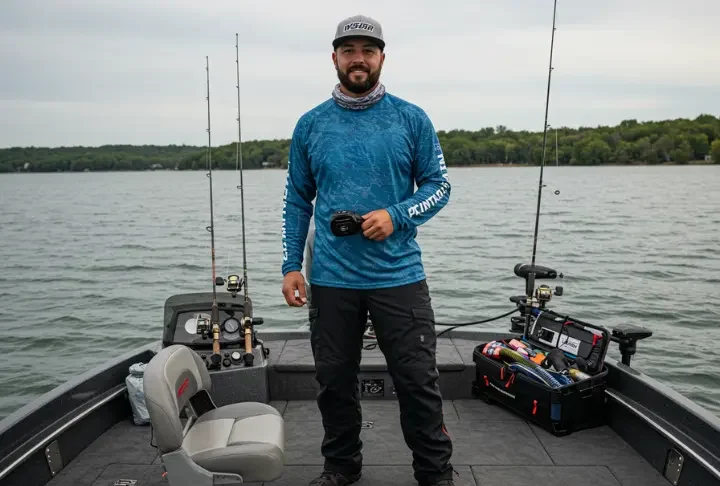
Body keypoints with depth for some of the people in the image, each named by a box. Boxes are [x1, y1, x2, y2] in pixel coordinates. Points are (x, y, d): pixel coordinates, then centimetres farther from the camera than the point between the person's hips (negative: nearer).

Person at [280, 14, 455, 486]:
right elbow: (298, 200, 10)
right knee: (335, 379, 13)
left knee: (418, 380, 4)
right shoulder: (310, 124, 6)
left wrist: (396, 216, -14)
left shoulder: (412, 119, 1)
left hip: (399, 274, -1)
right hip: (331, 279, 2)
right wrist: (291, 265, 4)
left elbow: (439, 185, 3)